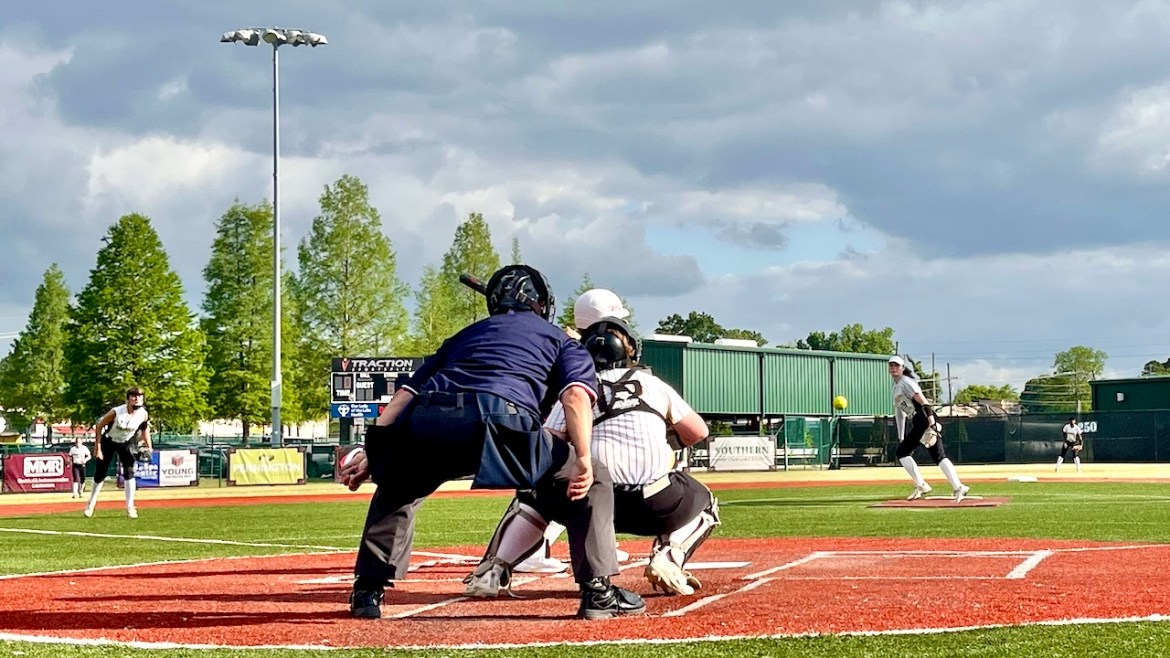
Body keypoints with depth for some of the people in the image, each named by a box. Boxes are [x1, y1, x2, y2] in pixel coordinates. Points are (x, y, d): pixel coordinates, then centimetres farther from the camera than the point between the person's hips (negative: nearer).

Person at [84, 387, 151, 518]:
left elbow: (145, 428, 1)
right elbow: (99, 426, -20)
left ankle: (130, 508, -9)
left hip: (127, 443, 2)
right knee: (100, 474, 5)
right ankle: (91, 504, 25)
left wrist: (148, 445, -7)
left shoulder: (144, 414, -22)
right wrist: (97, 447, -20)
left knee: (129, 472, -14)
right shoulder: (116, 412, -33)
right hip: (109, 441, -2)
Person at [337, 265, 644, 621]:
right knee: (595, 481, 17)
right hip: (503, 422, -3)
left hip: (429, 418, 4)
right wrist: (583, 460, -2)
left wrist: (370, 456, 24)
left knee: (395, 485, 35)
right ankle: (598, 591, 9)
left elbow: (406, 394, 28)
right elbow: (575, 394, 8)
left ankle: (367, 591, 24)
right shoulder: (560, 339, 31)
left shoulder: (466, 335, 39)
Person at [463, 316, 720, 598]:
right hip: (658, 507, 0)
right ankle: (668, 559, 1)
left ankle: (494, 571, 8)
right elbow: (698, 432, 21)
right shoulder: (654, 384, 17)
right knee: (705, 503, 31)